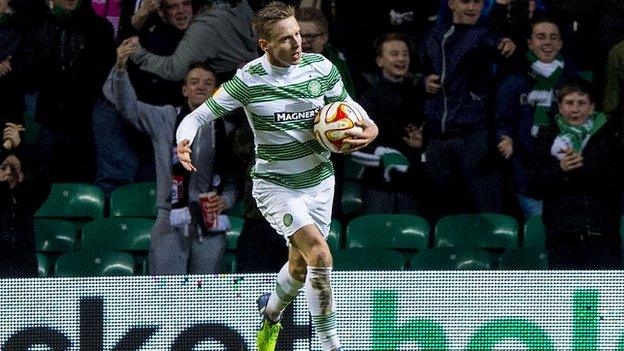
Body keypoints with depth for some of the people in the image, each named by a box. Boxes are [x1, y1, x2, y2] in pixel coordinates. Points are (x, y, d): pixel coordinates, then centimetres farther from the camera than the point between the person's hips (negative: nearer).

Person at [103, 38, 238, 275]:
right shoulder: (165, 120, 5)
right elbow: (126, 104, -7)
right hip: (171, 226, -2)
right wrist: (120, 68, -24)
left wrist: (226, 200, -11)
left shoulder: (225, 130, 7)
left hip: (210, 227, 2)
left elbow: (236, 180, 10)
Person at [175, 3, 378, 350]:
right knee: (320, 255, -22)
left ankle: (271, 313, 50)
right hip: (275, 186, -4)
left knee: (300, 265, 17)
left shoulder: (321, 68, -7)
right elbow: (200, 115, -11)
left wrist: (369, 130, -15)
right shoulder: (248, 80, -17)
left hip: (319, 181, 4)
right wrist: (184, 142, -33)